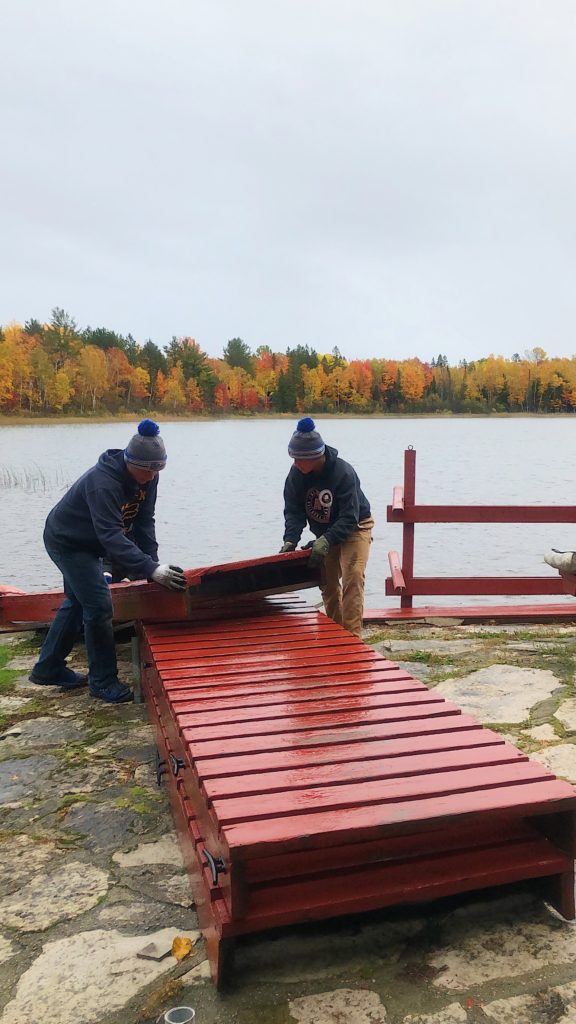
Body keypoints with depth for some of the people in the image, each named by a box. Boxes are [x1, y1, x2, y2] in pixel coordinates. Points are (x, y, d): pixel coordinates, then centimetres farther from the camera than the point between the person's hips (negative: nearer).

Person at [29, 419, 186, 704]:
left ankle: (48, 669, 35)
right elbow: (111, 535, -44)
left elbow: (144, 521, -9)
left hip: (87, 544, 9)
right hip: (66, 542, -9)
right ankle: (103, 681, 4)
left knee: (76, 603, 19)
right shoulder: (103, 482, -37)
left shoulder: (147, 477, -12)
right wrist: (149, 568, -51)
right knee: (98, 606, -12)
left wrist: (152, 562, -18)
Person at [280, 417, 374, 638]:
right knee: (327, 580, 10)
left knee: (352, 577, -19)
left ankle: (351, 635, -16)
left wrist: (326, 540, -44)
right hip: (326, 533, 6)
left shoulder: (343, 473, -33)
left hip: (355, 527, -6)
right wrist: (290, 540, -31)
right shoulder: (296, 475, -18)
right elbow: (293, 511, -15)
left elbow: (349, 518, -33)